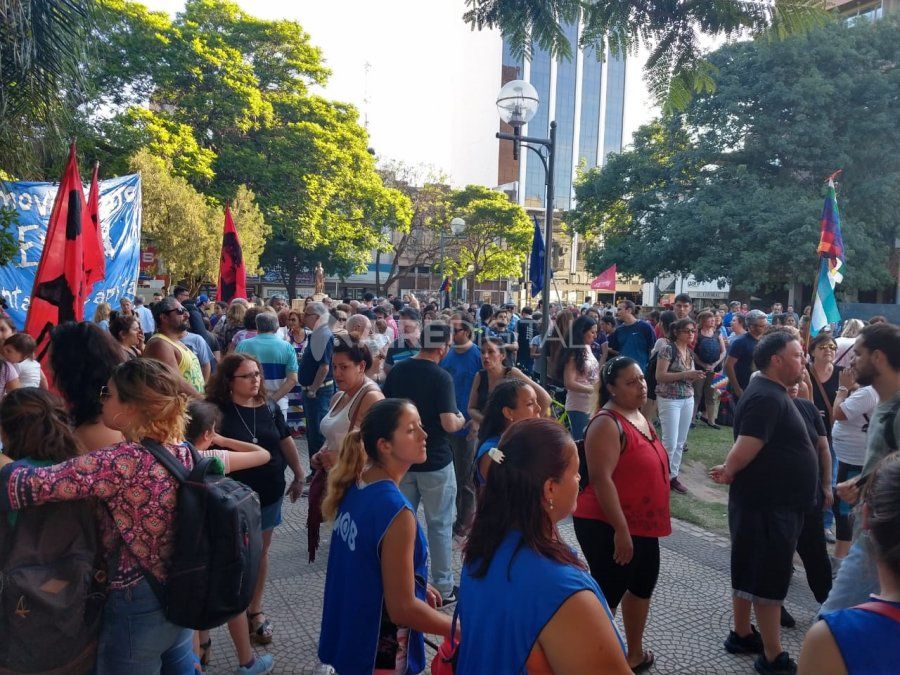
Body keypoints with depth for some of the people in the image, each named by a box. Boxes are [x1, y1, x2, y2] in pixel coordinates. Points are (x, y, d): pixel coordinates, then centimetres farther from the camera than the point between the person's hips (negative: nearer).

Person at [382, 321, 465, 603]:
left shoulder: (397, 370, 0)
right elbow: (449, 424, -22)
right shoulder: (441, 377, -17)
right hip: (435, 461, -5)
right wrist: (461, 421, -1)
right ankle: (443, 587, 18)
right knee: (440, 526, 8)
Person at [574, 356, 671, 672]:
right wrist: (621, 530, -26)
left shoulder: (638, 415, 8)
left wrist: (645, 523, 22)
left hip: (642, 523, 10)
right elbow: (601, 479, -27)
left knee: (643, 585, 23)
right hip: (608, 527, -10)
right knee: (607, 595, -1)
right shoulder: (607, 424, -21)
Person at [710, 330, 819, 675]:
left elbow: (746, 448, 17)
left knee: (749, 570, 19)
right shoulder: (766, 397, -22)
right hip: (768, 504, -10)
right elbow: (746, 449, -28)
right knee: (770, 579, 2)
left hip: (775, 501, 10)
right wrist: (729, 472, -11)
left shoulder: (772, 393, 12)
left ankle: (742, 635, 35)